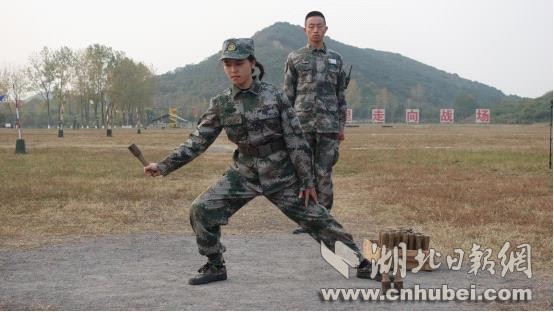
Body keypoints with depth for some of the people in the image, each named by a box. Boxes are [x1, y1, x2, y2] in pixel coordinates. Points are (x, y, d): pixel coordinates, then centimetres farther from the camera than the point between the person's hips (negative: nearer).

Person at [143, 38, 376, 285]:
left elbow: (296, 140, -8)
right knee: (202, 210, -10)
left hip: (281, 175, -3)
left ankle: (361, 262, 18)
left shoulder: (273, 96, -11)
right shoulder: (220, 104, -3)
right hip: (244, 174, 3)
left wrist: (307, 180, -8)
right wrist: (164, 166, -8)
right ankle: (215, 267, 9)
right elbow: (197, 142, 0)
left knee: (316, 219, 2)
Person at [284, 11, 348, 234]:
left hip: (328, 125, 1)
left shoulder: (336, 59, 11)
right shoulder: (294, 58, 6)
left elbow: (340, 95, 12)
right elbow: (287, 95, 5)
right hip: (302, 125, 0)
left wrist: (342, 126, 7)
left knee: (324, 174, -1)